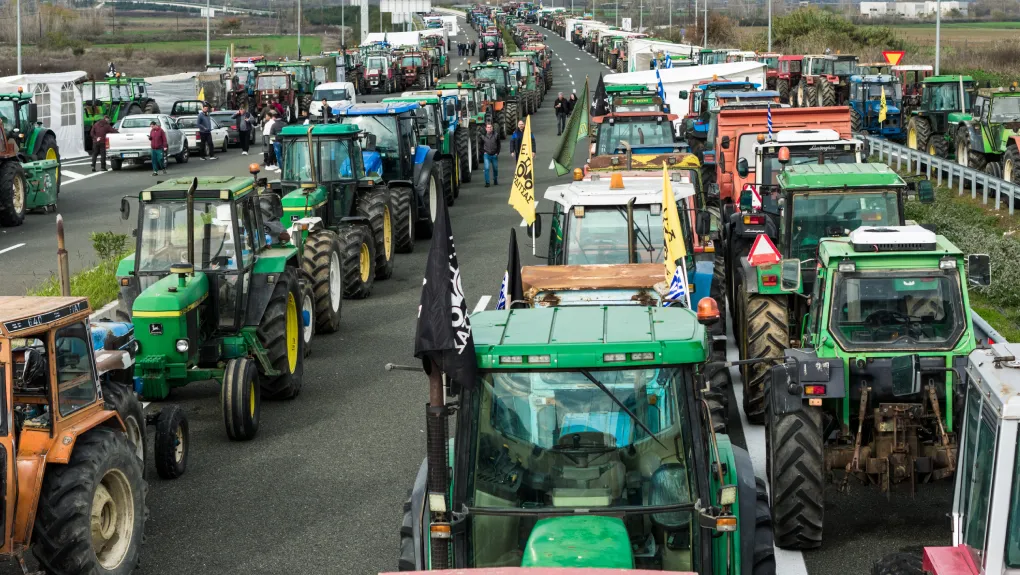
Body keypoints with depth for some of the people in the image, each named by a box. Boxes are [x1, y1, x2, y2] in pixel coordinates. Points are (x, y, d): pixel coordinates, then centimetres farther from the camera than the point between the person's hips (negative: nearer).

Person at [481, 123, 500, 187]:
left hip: (494, 155, 1)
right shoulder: (483, 136, 0)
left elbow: (498, 144, 6)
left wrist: (497, 152, -1)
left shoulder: (496, 135, -1)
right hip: (487, 155, -1)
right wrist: (483, 152, -1)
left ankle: (495, 181, 31)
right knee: (486, 168, -12)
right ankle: (487, 182, -10)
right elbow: (481, 145, 11)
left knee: (495, 169, 11)